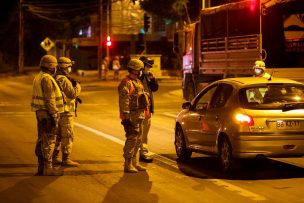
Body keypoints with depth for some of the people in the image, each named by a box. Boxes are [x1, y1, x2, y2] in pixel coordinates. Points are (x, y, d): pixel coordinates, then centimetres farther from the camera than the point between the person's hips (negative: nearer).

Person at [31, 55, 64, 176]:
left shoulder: (38, 77, 14)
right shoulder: (47, 79, -17)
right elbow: (49, 99, -22)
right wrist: (54, 116, -20)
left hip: (40, 113, 10)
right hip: (48, 113, -10)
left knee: (42, 140, 12)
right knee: (49, 141, -6)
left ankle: (41, 167, 16)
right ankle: (48, 168, -5)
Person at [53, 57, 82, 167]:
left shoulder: (55, 78, 14)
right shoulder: (64, 80, -17)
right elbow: (73, 94, -18)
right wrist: (77, 85, -2)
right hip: (65, 111, -10)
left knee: (59, 135, 16)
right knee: (68, 136, -5)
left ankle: (55, 157, 21)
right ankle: (66, 159, -4)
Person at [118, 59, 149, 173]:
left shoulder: (137, 82, 17)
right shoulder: (126, 83, -15)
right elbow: (124, 101, -20)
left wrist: (143, 113, 25)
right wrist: (126, 117, -24)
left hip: (139, 116, 10)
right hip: (131, 117, -10)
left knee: (138, 140, 14)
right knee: (131, 139, -9)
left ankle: (135, 162, 23)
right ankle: (128, 165, -6)